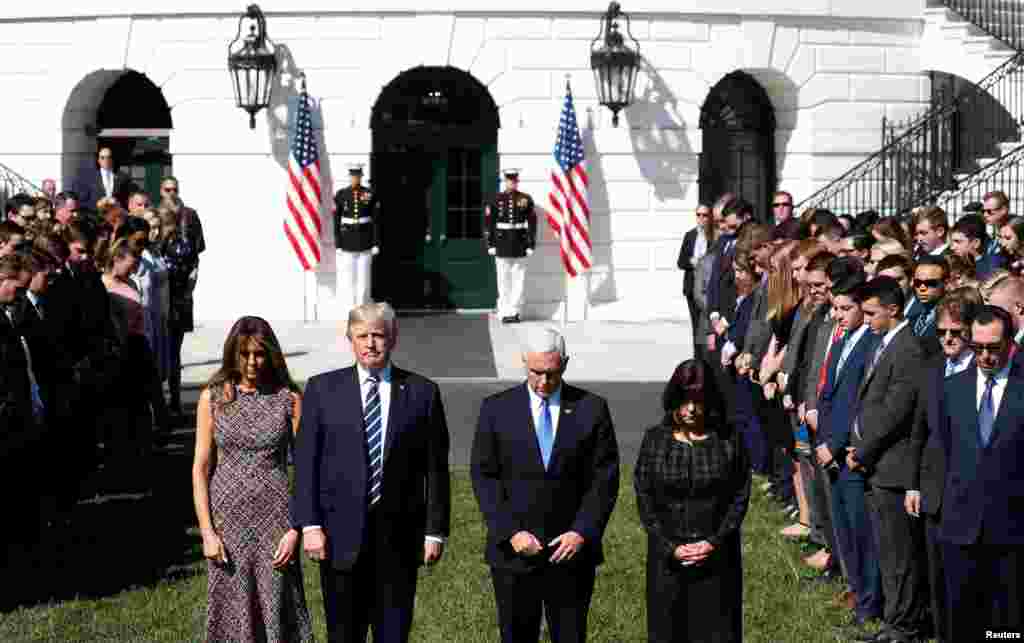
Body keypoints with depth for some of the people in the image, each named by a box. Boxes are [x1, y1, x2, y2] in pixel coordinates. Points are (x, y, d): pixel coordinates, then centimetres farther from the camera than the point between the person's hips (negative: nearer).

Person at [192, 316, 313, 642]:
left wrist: (296, 529, -8)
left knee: (277, 614, 0)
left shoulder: (289, 399, 0)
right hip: (227, 519, 1)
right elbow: (200, 468, 1)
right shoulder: (213, 397, 2)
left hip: (275, 520, -1)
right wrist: (207, 531, -5)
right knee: (232, 614, 6)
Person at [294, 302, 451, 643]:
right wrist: (310, 525, -6)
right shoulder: (323, 388, 5)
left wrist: (435, 531, -1)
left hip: (399, 537, 0)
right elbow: (306, 462, 2)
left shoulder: (422, 392, 4)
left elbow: (436, 468, 4)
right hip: (342, 535, 0)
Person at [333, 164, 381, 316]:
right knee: (346, 280, -2)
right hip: (347, 245, -1)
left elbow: (376, 221, 3)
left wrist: (376, 244, -2)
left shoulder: (370, 195, 0)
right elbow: (335, 222, 0)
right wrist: (336, 245, -5)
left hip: (365, 245, 1)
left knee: (364, 280, 3)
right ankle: (347, 315, 3)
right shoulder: (340, 195, -1)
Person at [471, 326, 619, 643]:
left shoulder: (591, 408, 1)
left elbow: (604, 479, 0)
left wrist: (582, 532, -11)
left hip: (572, 549, 0)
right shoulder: (496, 409, 1)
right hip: (513, 551, 0)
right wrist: (510, 532, -11)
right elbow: (483, 477, -1)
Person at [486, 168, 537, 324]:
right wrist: (490, 244, -1)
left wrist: (531, 245, -2)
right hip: (502, 245, 0)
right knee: (503, 281, 1)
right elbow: (489, 223, 3)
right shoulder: (496, 200, 2)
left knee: (519, 280, 1)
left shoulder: (526, 199, 2)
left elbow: (532, 223, 3)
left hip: (520, 245, 0)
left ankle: (514, 311, 8)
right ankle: (504, 312, 6)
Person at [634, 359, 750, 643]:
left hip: (717, 556, -1)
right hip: (667, 557, 1)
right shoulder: (655, 439, 0)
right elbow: (644, 499, 0)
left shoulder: (728, 440, -2)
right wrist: (671, 547, -10)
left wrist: (714, 543, -11)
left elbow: (740, 497, 0)